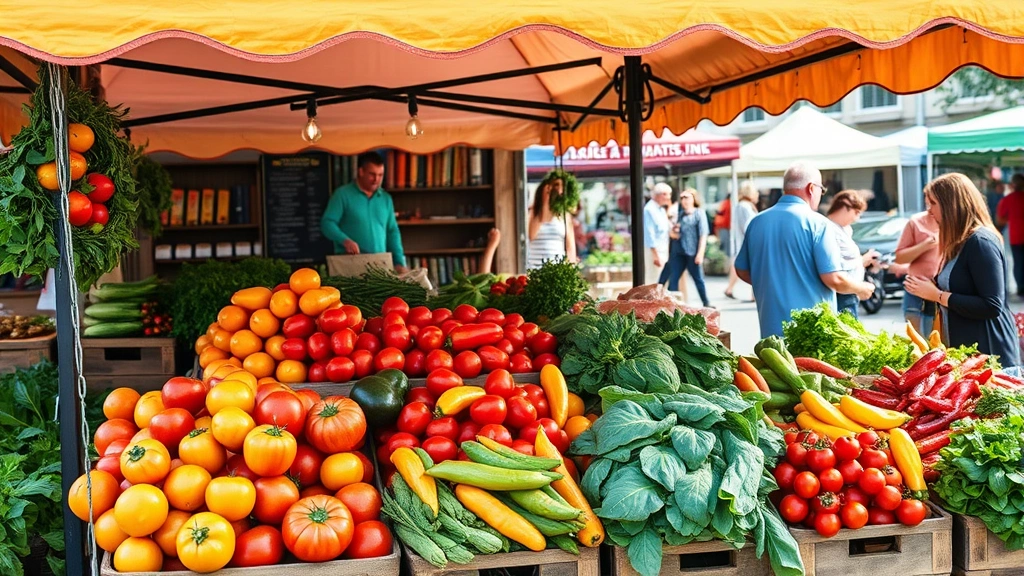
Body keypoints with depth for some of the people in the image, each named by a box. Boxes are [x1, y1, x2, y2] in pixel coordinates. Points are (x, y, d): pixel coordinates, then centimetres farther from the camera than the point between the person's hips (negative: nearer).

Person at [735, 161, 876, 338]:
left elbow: (742, 271, 15)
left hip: (771, 329, 5)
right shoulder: (817, 223, -10)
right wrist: (861, 289, 6)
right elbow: (834, 279, -14)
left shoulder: (757, 222, 5)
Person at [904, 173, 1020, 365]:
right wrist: (930, 287, 1)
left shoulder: (981, 242, -18)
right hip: (964, 348, 9)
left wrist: (938, 295, -19)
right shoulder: (960, 242, 12)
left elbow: (992, 306, -24)